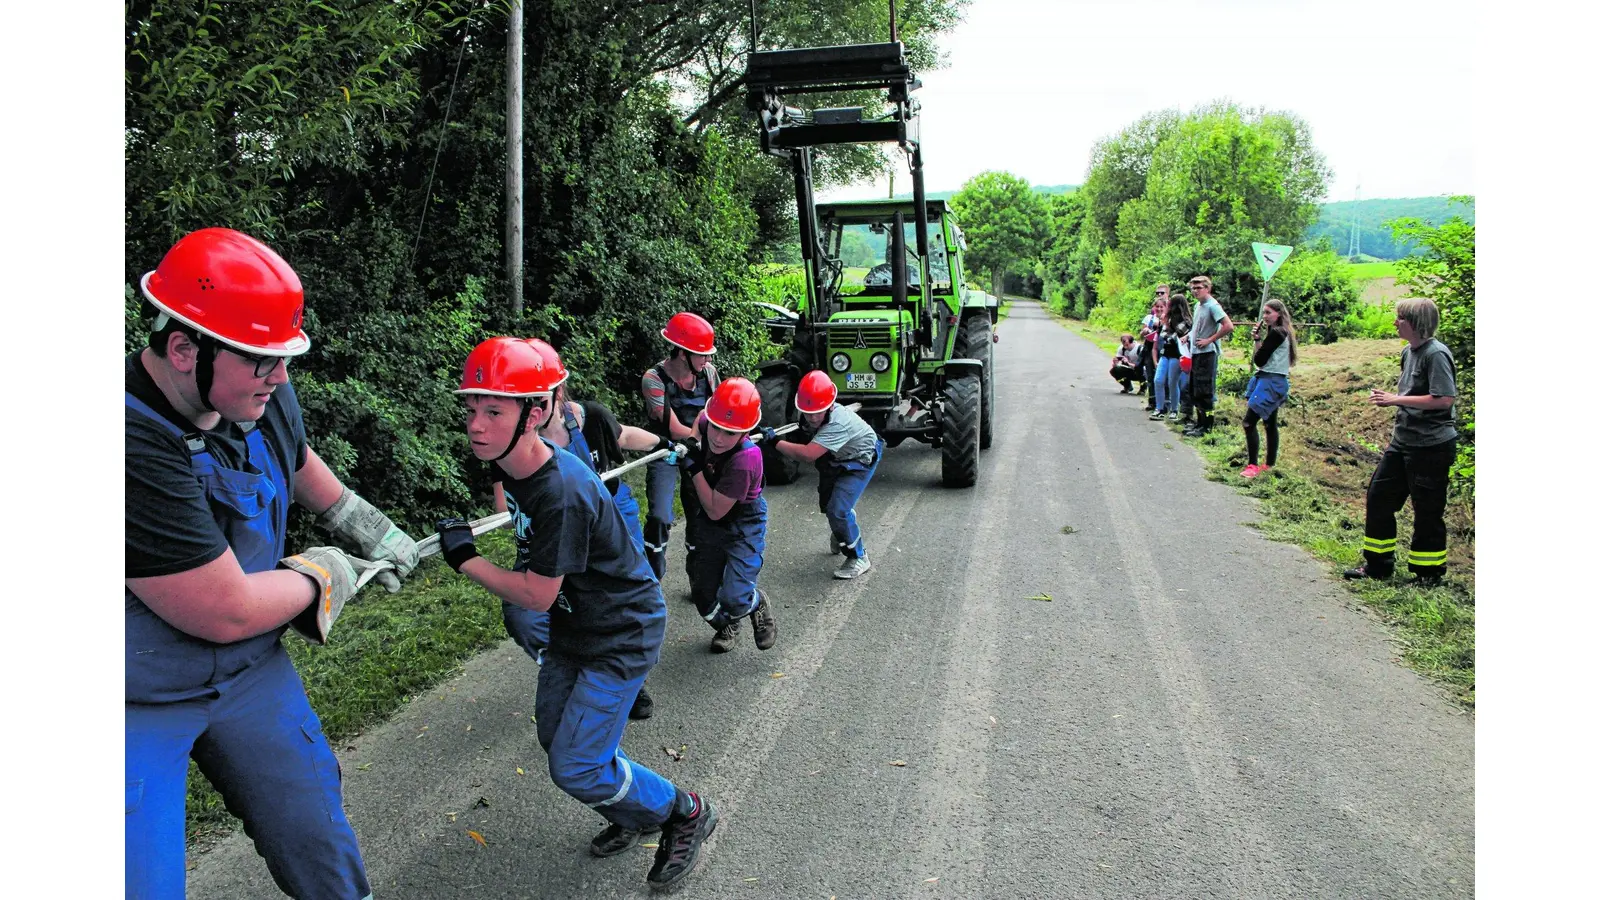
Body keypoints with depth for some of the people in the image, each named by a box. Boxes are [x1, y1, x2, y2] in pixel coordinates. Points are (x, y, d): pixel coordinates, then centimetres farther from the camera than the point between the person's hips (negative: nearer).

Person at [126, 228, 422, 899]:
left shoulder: (265, 399, -8)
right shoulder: (138, 445, -33)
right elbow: (227, 612, -27)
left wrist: (370, 529, 27)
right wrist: (323, 575, -9)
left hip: (249, 669, 7)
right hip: (139, 704, -6)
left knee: (321, 844, 11)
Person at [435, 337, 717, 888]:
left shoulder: (562, 495, -34)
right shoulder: (514, 465, -6)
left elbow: (536, 596, -25)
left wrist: (465, 559, -17)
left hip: (622, 635, -9)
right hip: (573, 625, 9)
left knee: (574, 769, -6)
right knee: (556, 735, 18)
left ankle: (685, 813, 17)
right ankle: (635, 816, 41)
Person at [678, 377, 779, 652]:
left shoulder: (745, 460, -36)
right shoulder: (706, 423, -18)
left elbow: (715, 510, -28)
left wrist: (694, 467, -29)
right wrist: (692, 442, -5)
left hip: (743, 526, -6)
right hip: (708, 525, 6)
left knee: (734, 599, -17)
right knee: (704, 596, 11)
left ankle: (758, 605, 20)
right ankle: (726, 626, 44)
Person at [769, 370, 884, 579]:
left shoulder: (839, 423, -43)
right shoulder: (808, 416, -20)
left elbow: (808, 454, -51)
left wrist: (775, 442, -46)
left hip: (861, 460, -8)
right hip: (835, 459, 8)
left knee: (838, 509, -18)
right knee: (827, 504, 19)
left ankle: (858, 558, 3)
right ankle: (844, 534, 53)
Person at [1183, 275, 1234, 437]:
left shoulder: (1213, 306, -14)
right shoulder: (1197, 305, 13)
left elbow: (1229, 327, -22)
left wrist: (1209, 340, -17)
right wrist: (1189, 336, 12)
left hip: (1207, 353, -9)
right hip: (1196, 352, 9)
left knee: (1205, 392, -5)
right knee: (1195, 390, 14)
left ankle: (1207, 427, 0)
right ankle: (1199, 423, 24)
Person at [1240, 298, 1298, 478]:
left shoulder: (1276, 333, -17)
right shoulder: (1280, 332, 14)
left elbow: (1259, 360, -17)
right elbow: (1266, 356, 10)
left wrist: (1257, 340, -4)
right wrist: (1259, 338, -2)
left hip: (1270, 382, -11)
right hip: (1273, 381, 11)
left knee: (1249, 422, -13)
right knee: (1270, 423, 16)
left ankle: (1253, 466, -9)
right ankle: (1270, 464, 25)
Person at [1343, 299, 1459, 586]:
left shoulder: (1436, 354, -16)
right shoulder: (1408, 352, 10)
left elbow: (1445, 399, -24)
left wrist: (1397, 400, -21)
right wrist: (1390, 398, 7)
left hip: (1432, 446, -9)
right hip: (1403, 441, 9)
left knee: (1427, 510, 2)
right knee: (1379, 495, 10)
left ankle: (1429, 573, 17)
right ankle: (1377, 564, 21)